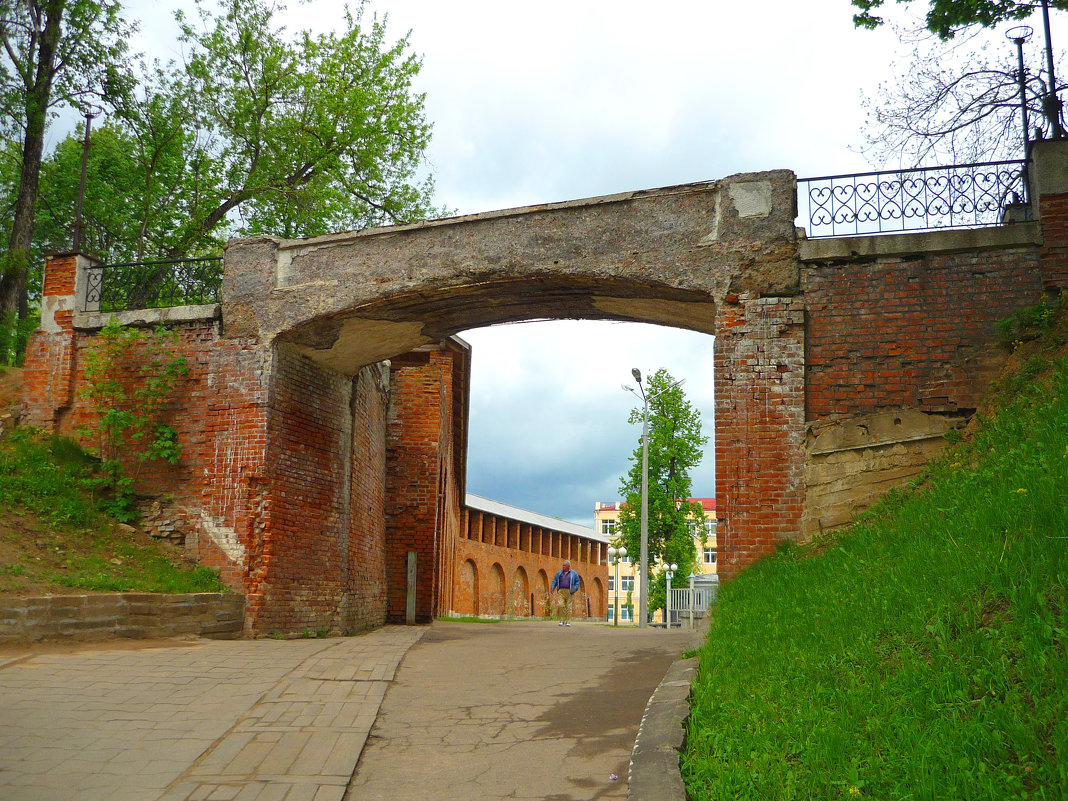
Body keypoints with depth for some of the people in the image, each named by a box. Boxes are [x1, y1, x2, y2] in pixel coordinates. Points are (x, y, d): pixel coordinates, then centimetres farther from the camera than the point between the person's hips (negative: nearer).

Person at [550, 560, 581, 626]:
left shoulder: (573, 573, 5)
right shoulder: (559, 573, 11)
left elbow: (577, 582, 5)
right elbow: (555, 580, 12)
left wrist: (575, 589, -9)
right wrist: (553, 587, -4)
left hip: (569, 592, -1)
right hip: (561, 591, 2)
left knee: (568, 607, -2)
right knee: (560, 605, -12)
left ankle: (568, 621, 4)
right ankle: (562, 620, -1)